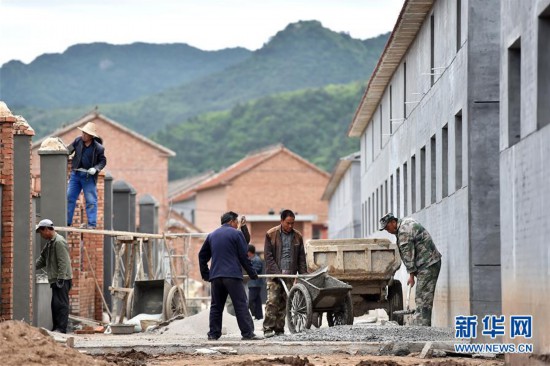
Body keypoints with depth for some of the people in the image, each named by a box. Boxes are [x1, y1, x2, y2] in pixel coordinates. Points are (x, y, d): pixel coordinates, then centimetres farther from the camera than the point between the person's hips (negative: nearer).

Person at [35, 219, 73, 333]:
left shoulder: (59, 242, -14)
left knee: (61, 303, -9)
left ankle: (61, 328, -8)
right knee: (55, 304, 11)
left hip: (62, 280, -10)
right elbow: (42, 259, 23)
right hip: (55, 280, 10)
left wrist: (60, 279, -22)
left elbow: (63, 262, -19)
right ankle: (56, 327, 15)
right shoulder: (50, 242, 18)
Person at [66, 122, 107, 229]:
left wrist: (95, 169, -17)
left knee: (91, 200, -4)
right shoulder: (78, 141, 0)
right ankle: (67, 221, 12)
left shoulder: (98, 148, -10)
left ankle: (92, 223, 0)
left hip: (89, 176, -4)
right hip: (76, 174, 4)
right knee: (69, 197, 5)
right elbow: (69, 150, 7)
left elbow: (103, 161, -2)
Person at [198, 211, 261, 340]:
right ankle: (247, 333, -10)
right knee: (241, 305, -5)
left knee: (216, 306, 10)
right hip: (233, 275, -5)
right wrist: (252, 273, 5)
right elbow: (244, 256, -3)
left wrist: (205, 274, 26)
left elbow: (202, 256, 20)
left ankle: (213, 334, 8)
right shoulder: (236, 234, 0)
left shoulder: (212, 235, 18)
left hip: (215, 276, 5)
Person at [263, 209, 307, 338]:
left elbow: (301, 258, 12)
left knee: (285, 303, 1)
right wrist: (277, 273, -12)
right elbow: (268, 256, -3)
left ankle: (280, 330, 5)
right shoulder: (271, 234, 1)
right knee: (272, 301, -12)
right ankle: (268, 329, -12)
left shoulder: (297, 236, 11)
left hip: (290, 274, 3)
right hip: (274, 274, -3)